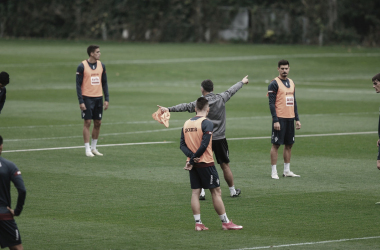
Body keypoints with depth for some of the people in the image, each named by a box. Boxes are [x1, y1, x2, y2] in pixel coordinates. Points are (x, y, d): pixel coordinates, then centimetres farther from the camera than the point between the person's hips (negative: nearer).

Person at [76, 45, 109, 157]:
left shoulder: (101, 66, 7)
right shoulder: (82, 66, -8)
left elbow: (104, 83, 13)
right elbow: (78, 85, -7)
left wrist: (107, 99, 6)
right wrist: (81, 101, -13)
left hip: (98, 98, 5)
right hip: (87, 98, -5)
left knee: (98, 123, 6)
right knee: (87, 122, -4)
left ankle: (93, 148, 18)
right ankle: (87, 149, 1)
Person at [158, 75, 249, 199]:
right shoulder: (221, 98, 0)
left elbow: (185, 106, -21)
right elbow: (231, 91, 18)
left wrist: (169, 109, -27)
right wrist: (242, 82, 37)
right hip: (219, 138, 3)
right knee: (225, 165, 12)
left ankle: (201, 192, -3)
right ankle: (232, 191, 23)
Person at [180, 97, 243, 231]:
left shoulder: (187, 123, 8)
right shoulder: (206, 123, -11)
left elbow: (182, 145, 3)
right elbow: (204, 145, -18)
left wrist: (191, 156, -10)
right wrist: (192, 160, -13)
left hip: (193, 164, 6)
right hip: (205, 163, -6)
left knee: (195, 192, 7)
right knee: (216, 191, 1)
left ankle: (198, 223, 4)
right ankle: (225, 222, 4)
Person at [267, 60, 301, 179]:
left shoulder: (291, 83, 14)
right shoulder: (274, 83, -7)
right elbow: (271, 103, -11)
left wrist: (297, 119, 14)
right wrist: (275, 120, -17)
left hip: (290, 118, 7)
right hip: (280, 119, -7)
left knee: (289, 144, 9)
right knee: (276, 144, -3)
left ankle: (287, 170, 17)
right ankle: (274, 171, -1)